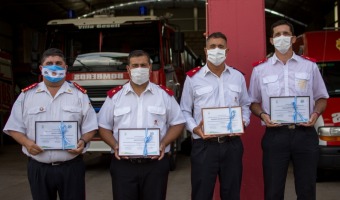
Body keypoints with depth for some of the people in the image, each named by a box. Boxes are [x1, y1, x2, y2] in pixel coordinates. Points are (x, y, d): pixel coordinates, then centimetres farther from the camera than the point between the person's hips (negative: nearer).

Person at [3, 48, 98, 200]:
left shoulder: (79, 94, 5)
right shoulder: (27, 95, 5)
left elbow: (90, 127, 5)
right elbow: (14, 127, 7)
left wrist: (83, 141, -14)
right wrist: (26, 142, -12)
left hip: (71, 167, 0)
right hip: (38, 168, 1)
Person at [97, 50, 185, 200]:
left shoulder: (164, 94, 6)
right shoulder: (114, 96, 7)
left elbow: (178, 123, 7)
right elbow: (104, 127, 10)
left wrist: (164, 143, -9)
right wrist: (114, 145, -9)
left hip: (156, 165, 0)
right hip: (123, 165, 0)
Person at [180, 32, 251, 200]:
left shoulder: (238, 77, 9)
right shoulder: (193, 77, 1)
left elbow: (245, 105, 17)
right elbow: (185, 111, 4)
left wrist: (243, 122, -3)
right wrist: (194, 128, -13)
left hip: (232, 145, 3)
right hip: (203, 145, -2)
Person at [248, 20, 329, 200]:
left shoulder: (310, 66, 8)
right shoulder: (260, 69, 7)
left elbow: (321, 97, 14)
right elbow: (253, 102, 12)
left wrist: (316, 113, -7)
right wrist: (262, 115, -9)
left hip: (305, 135, 1)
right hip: (275, 136, 0)